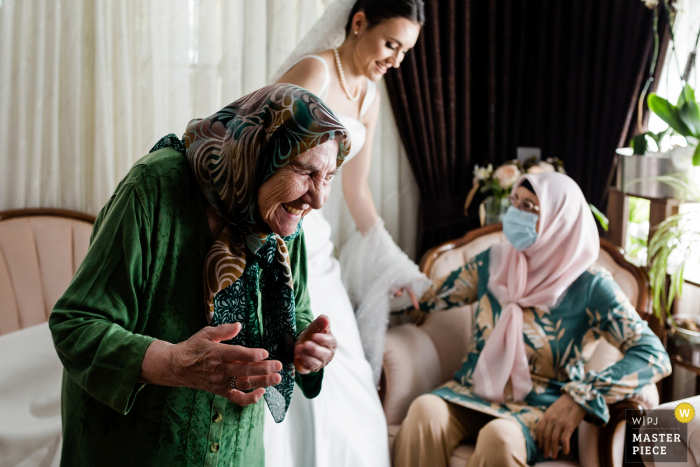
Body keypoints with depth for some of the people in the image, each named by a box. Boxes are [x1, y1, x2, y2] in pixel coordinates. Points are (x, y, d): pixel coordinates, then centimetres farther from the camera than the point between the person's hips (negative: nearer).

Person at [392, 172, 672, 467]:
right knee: (425, 410, -30)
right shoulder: (493, 262, 7)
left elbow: (655, 357, -12)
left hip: (540, 409, -3)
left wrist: (580, 399, -23)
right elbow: (430, 296, 19)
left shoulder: (589, 286, -6)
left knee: (499, 437, -38)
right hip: (473, 395, 4)